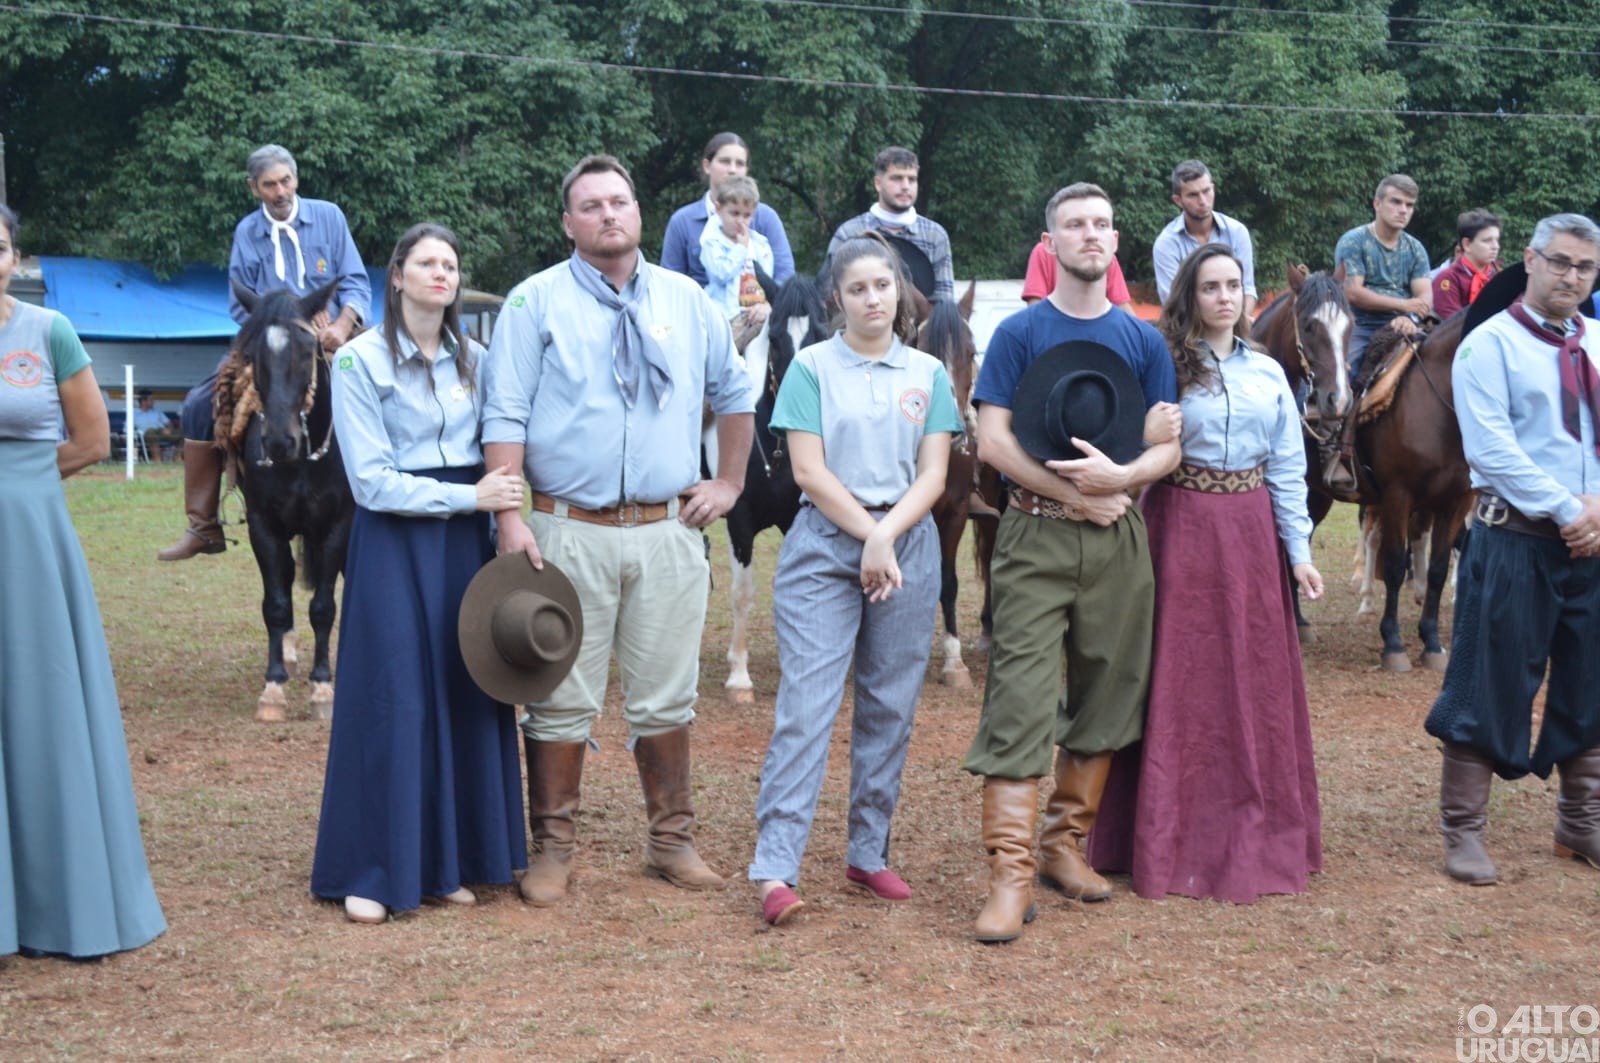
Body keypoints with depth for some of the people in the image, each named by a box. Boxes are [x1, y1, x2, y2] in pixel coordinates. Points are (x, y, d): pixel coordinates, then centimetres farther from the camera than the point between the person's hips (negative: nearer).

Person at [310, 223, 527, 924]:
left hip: (466, 544, 5)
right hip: (395, 543, -4)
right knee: (393, 702, -3)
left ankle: (446, 862, 16)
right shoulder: (361, 361, -6)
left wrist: (500, 512, -1)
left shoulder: (474, 360, 9)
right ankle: (372, 873, 7)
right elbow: (373, 482, -12)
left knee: (463, 696, 5)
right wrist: (470, 497, -15)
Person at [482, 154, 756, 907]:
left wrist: (729, 482, 16)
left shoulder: (686, 301, 10)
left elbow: (735, 394, 23)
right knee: (561, 700, 2)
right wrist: (510, 519, -14)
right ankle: (552, 847, 13)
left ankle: (671, 840, 22)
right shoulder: (536, 302, 0)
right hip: (570, 531, -3)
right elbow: (505, 416, -5)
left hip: (668, 530, 3)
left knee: (666, 698, 9)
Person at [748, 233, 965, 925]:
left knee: (890, 708, 6)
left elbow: (933, 476, 3)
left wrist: (887, 536, -11)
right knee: (805, 704, -10)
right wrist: (868, 535, -11)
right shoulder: (812, 367, 3)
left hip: (908, 548, 3)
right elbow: (810, 471, -5)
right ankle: (775, 868, -13)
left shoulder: (928, 374, 10)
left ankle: (869, 854, 18)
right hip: (824, 546, -3)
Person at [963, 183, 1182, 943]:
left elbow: (1168, 448, 6)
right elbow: (993, 440, -7)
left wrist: (1120, 476, -15)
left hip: (1118, 538, 4)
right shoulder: (1020, 333, 0)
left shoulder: (1142, 339, 9)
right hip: (1037, 536, -4)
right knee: (1020, 698, -9)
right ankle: (1010, 873, -10)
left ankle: (1066, 844, 23)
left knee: (1106, 696, 9)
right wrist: (1076, 495, -13)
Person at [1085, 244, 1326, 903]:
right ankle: (1172, 841, 11)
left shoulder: (1269, 374, 9)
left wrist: (1299, 551, 3)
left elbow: (1288, 470, 9)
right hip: (1182, 532, -3)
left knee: (1256, 686, 8)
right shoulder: (1165, 368, -1)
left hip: (1251, 534, 4)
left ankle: (1255, 836, 22)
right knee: (1181, 684, 2)